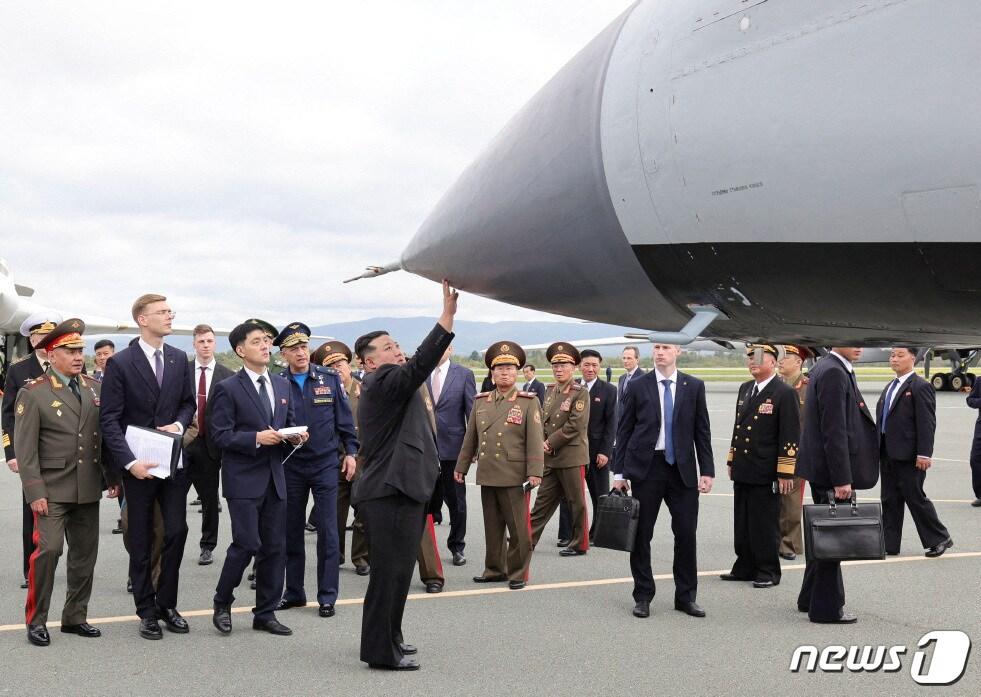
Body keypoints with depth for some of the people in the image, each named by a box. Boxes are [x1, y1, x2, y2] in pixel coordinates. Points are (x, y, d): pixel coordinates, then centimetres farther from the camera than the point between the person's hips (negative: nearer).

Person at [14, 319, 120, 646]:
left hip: (88, 489, 5)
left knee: (85, 554, 9)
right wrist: (35, 492, -13)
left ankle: (75, 617, 22)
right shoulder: (33, 393, -6)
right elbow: (25, 447, -8)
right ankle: (36, 620, 1)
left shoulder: (95, 388, 9)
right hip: (52, 489, -5)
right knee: (48, 549, -13)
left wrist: (113, 478, 8)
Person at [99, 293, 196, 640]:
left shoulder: (179, 359, 6)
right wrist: (129, 462, -19)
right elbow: (110, 419, -10)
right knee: (141, 540, 6)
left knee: (176, 532, 1)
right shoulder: (120, 363, -8)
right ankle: (147, 611, 17)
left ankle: (167, 603, 17)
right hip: (137, 464, -3)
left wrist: (179, 423, -8)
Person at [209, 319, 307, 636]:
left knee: (275, 547, 7)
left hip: (275, 478, 6)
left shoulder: (283, 385, 13)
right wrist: (256, 438, -21)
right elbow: (220, 435, -10)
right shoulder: (228, 389, -6)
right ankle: (222, 604, 12)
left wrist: (294, 436, -2)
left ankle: (265, 613, 17)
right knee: (247, 544, -10)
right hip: (243, 479, -6)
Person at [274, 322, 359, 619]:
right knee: (292, 531, 9)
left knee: (327, 531, -1)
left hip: (326, 463, -1)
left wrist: (350, 451, 2)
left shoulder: (330, 378, 0)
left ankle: (327, 596, 7)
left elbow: (344, 418, 5)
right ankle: (294, 592, 21)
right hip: (291, 466, 1)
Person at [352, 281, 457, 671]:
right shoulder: (383, 383, -13)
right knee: (390, 572, -6)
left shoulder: (388, 388, 21)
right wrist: (448, 315, -31)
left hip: (398, 491, 11)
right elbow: (420, 364, -27)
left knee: (395, 571, 17)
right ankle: (381, 651, -1)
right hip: (391, 493, -11)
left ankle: (387, 638, 27)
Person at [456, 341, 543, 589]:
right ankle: (494, 570, 23)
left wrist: (535, 471, -14)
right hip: (487, 475, 4)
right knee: (492, 526, 12)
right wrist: (461, 466, 17)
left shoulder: (529, 401, -2)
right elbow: (470, 438, 17)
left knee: (518, 527, 2)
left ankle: (518, 573, 12)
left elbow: (535, 439, -7)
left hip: (514, 476, -4)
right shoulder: (480, 401, 11)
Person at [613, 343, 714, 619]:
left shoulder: (694, 386, 5)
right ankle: (643, 596, 14)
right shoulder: (637, 386, 2)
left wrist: (707, 470, 0)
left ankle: (686, 596, 14)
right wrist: (619, 472, -1)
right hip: (646, 467, -1)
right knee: (641, 534, 3)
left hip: (683, 469, 1)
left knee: (686, 534, 2)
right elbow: (624, 431, 3)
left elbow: (702, 431, 6)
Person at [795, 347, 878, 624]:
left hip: (822, 468, 10)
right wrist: (842, 479, -22)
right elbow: (834, 431, -22)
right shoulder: (834, 373, -18)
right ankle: (826, 608, 7)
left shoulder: (824, 368, 13)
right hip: (830, 469, -10)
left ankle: (811, 599, 30)